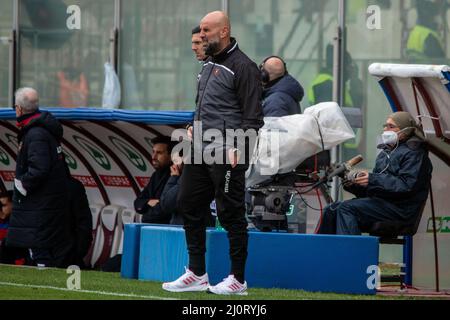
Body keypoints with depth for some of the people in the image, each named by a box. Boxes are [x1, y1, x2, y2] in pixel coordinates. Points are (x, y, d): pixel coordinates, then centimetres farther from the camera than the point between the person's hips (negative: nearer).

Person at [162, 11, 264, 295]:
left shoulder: (243, 67, -11)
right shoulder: (209, 64, 16)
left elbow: (252, 117, -14)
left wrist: (237, 148, -21)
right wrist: (195, 126, 15)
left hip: (226, 156, -9)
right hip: (199, 151, 9)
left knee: (231, 215, -3)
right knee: (189, 206, 10)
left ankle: (238, 280, 4)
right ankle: (197, 274, 18)